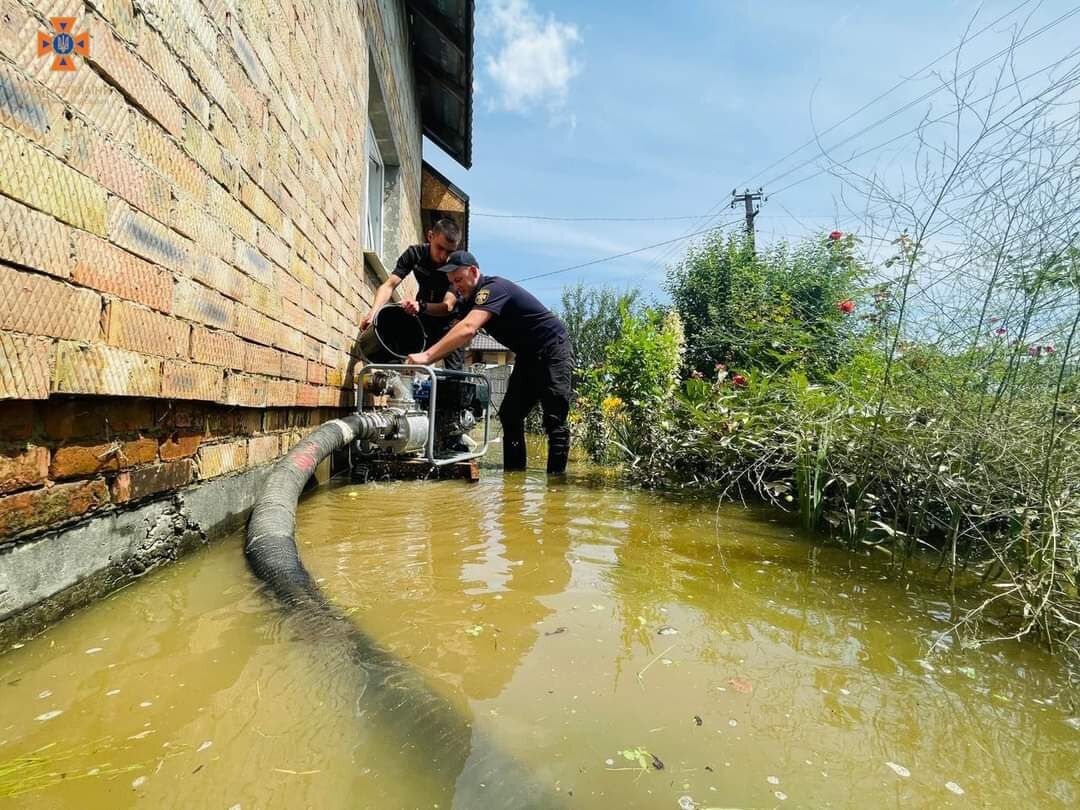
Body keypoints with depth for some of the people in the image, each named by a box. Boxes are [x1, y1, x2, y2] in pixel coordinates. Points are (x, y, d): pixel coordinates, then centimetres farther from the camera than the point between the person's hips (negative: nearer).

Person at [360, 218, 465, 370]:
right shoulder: (415, 254, -13)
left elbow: (447, 306, -32)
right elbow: (389, 285, -18)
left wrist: (421, 306, -52)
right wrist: (373, 313, -36)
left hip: (449, 323, -3)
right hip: (423, 322, 3)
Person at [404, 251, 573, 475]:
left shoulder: (493, 288, -23)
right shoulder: (469, 300, 6)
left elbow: (467, 330, -37)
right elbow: (454, 335, 0)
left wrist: (426, 356, -40)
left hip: (553, 350, -9)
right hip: (528, 356, 9)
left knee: (554, 420, -11)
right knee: (509, 416, 4)